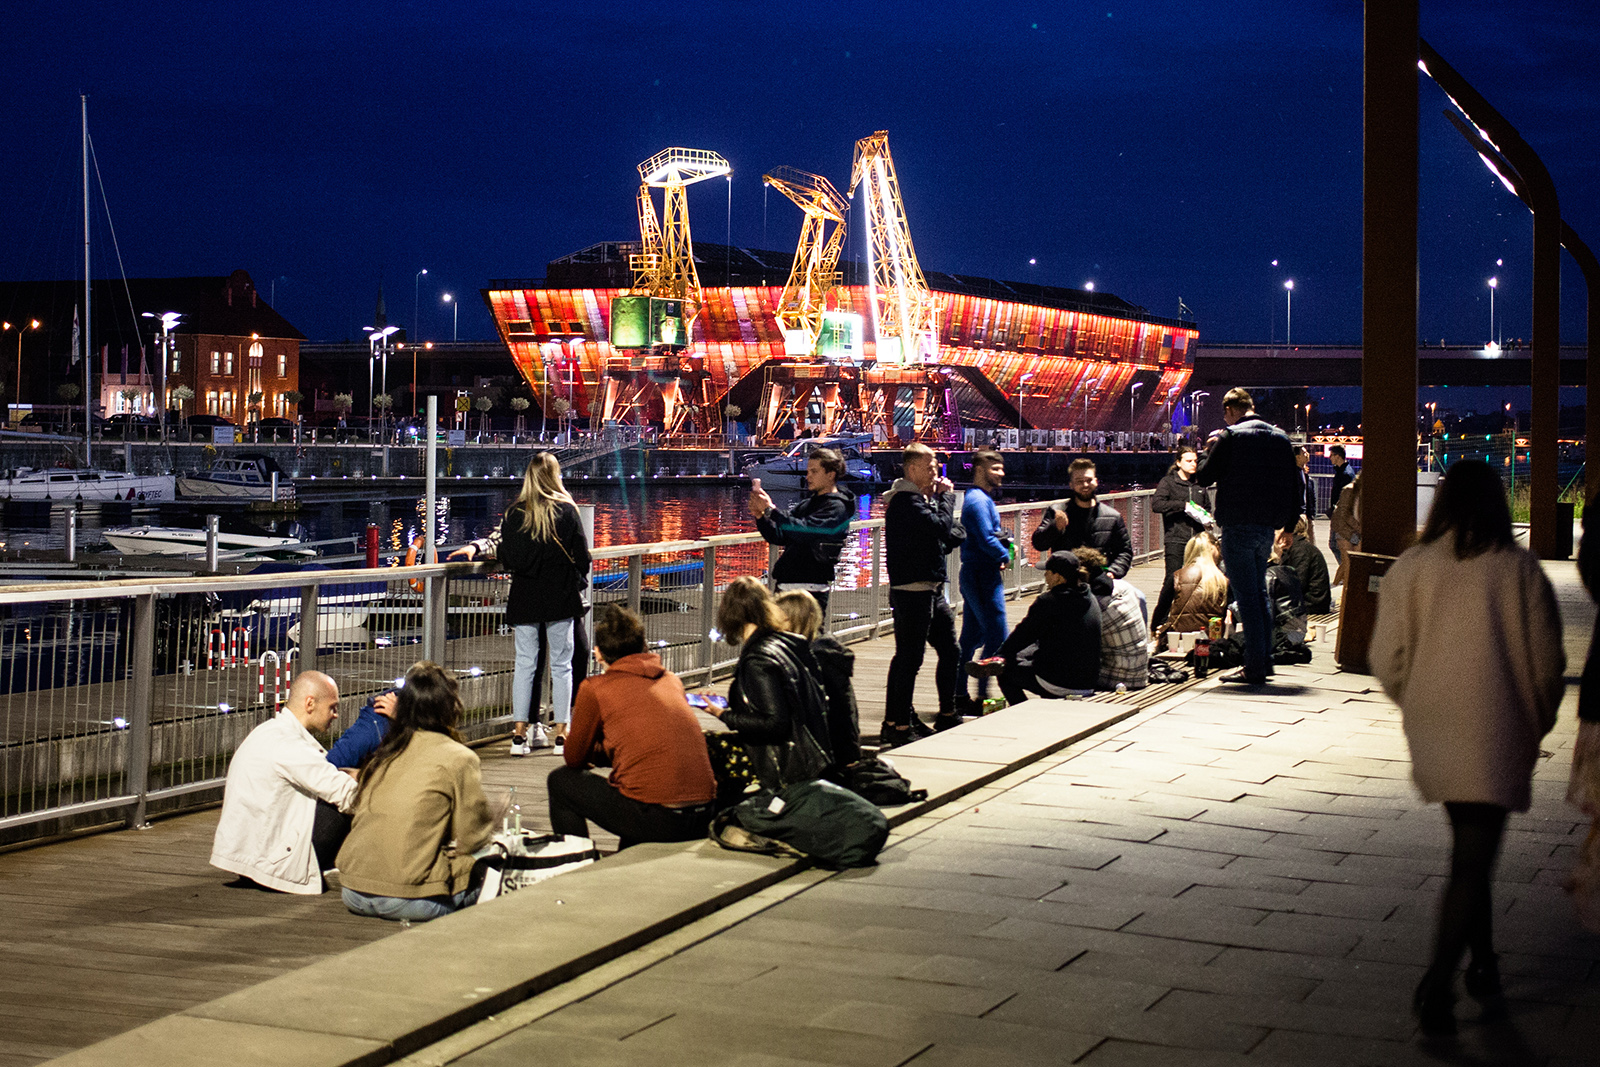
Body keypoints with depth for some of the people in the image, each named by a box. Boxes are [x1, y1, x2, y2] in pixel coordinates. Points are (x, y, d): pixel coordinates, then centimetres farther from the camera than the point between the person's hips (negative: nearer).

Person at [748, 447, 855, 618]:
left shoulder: (836, 507, -8)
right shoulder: (806, 505, 19)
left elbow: (805, 530, -23)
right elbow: (778, 536, 16)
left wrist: (770, 509, -25)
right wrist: (760, 516, -2)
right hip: (784, 585, 8)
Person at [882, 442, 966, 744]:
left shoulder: (923, 498, 17)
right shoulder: (905, 501, -14)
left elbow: (956, 534, 16)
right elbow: (942, 526, -26)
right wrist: (947, 496, -10)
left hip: (932, 589, 10)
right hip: (911, 591, -10)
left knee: (950, 651, 15)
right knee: (909, 658, -8)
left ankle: (947, 715, 26)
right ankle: (896, 726, -4)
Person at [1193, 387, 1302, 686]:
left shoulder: (1230, 437, -9)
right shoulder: (1280, 437, 10)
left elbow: (1204, 476, -7)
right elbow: (1295, 484, 12)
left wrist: (1212, 448, 11)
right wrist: (1289, 524, 19)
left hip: (1238, 526, -6)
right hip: (1267, 526, 7)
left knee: (1247, 596, -5)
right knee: (1259, 593, 18)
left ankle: (1255, 668, -6)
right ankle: (1264, 660, 21)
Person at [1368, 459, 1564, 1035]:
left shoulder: (1411, 566, -1)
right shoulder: (1518, 567, -4)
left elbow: (1387, 657, 0)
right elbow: (1546, 659, 0)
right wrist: (1536, 722, 15)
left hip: (1434, 729, 3)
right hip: (1497, 731, -3)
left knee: (1470, 850, 21)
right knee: (1473, 861, -3)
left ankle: (1484, 965, 29)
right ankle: (1438, 983, -15)